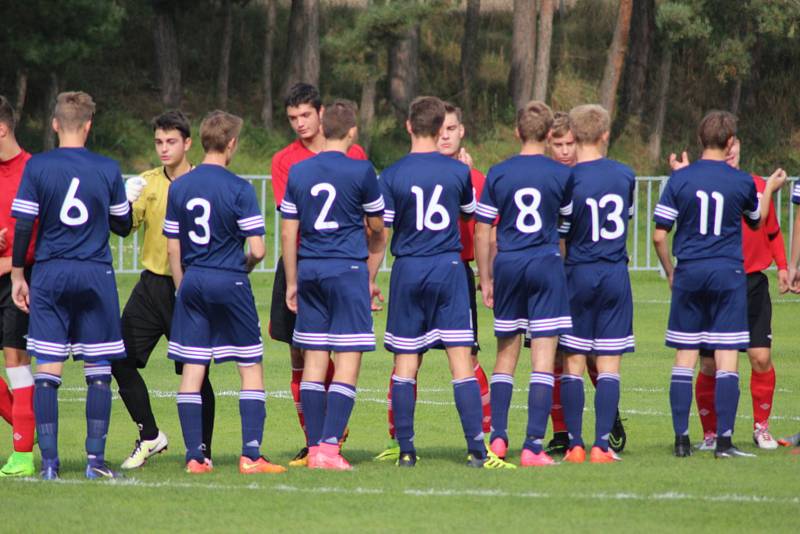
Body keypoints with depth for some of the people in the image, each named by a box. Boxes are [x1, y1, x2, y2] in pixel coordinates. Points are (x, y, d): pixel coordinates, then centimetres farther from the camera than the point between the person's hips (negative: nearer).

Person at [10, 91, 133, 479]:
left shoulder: (37, 167, -3)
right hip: (95, 274, 0)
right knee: (99, 370, 6)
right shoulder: (107, 169, 0)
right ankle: (95, 459, 2)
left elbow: (23, 225, -4)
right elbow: (122, 226, 9)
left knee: (47, 371, 1)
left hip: (49, 274, 0)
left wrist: (17, 274, 5)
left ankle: (49, 462, -2)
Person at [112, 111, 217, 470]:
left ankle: (202, 450, 10)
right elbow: (127, 223, -5)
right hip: (152, 283, 4)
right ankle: (149, 436, 11)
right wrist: (127, 203, -24)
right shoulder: (148, 182, 7)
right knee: (120, 360, -3)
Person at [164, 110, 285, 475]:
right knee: (251, 369, 4)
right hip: (230, 282, -4)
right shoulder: (238, 189, -10)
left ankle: (194, 456, 5)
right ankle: (250, 455, -2)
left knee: (192, 371, 6)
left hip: (192, 282, 4)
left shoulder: (178, 187, 4)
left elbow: (173, 249, 7)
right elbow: (257, 250, -12)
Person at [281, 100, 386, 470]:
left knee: (314, 361, 9)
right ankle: (329, 446, -15)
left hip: (309, 271, 4)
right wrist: (371, 276, 19)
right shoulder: (360, 171, -5)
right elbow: (377, 231, 5)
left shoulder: (298, 172, 5)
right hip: (348, 268, -4)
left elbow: (287, 233, 7)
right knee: (348, 364, -5)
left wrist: (292, 283, 15)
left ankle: (315, 447, 7)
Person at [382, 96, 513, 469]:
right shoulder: (458, 171, 0)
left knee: (405, 365, 7)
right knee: (461, 361, -2)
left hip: (408, 270, 0)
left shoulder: (392, 175, -5)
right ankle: (477, 449, -8)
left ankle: (406, 450, 6)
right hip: (449, 267, 0)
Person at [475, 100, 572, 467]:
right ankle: (533, 446, -9)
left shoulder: (498, 174, 1)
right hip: (546, 265, -2)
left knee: (505, 356, 15)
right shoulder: (561, 175, -3)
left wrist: (485, 279, 11)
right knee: (543, 360, -3)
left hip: (507, 266, 2)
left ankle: (497, 437, 14)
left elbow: (482, 231, 3)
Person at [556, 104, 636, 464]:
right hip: (616, 278, 2)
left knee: (573, 364, 4)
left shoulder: (567, 181, -10)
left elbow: (558, 239, -6)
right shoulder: (625, 175, 2)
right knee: (609, 366, 2)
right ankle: (602, 445, -3)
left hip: (578, 275, -2)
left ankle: (574, 444, 1)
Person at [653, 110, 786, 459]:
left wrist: (670, 272, 14)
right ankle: (724, 440, -5)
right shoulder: (742, 182, -2)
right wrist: (770, 189, 36)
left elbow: (659, 236, -2)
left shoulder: (679, 179, -2)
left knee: (685, 357, 7)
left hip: (689, 273, 1)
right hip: (728, 273, -1)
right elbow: (757, 221, 18)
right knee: (727, 359, -1)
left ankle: (681, 439, 5)